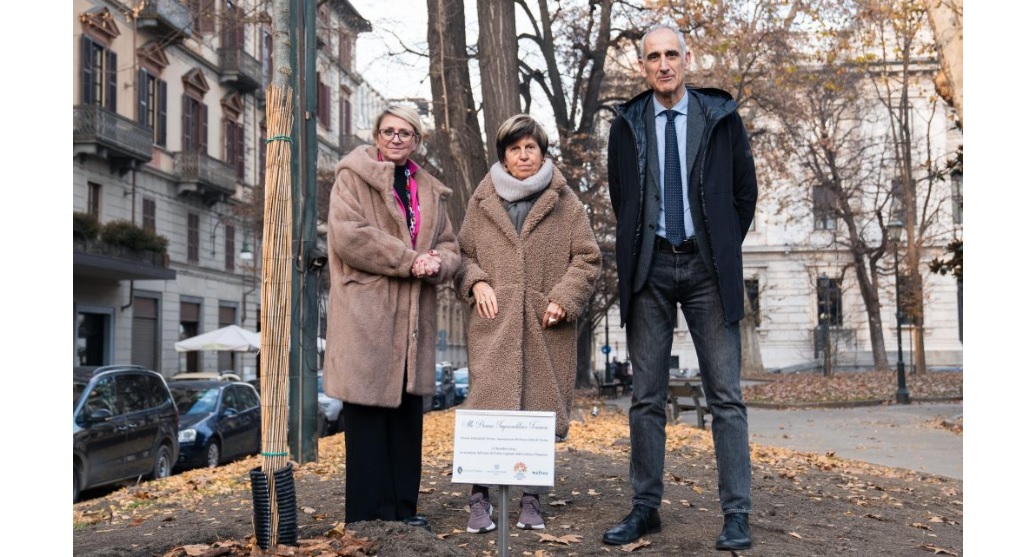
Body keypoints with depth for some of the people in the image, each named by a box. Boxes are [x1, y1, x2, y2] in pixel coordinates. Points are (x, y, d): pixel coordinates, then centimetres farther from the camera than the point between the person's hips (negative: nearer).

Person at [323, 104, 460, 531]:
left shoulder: (431, 191, 20)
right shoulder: (353, 176, 3)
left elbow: (450, 247, 15)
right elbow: (349, 235, -12)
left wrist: (437, 263, -10)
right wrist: (408, 259, -15)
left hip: (413, 317, 6)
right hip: (365, 312, -5)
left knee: (408, 411, 7)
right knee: (369, 410, -5)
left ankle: (403, 508, 15)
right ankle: (369, 512, 1)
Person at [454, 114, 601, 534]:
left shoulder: (565, 203, 9)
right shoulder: (482, 201, 12)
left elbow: (587, 258, 7)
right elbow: (463, 253, 16)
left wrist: (564, 299, -7)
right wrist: (476, 283, -4)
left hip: (546, 326, 0)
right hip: (495, 324, 0)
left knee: (541, 411, 4)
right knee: (488, 407, -8)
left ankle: (532, 499, 14)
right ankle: (480, 498, -1)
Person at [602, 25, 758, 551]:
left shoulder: (721, 116, 3)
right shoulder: (627, 124, 7)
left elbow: (746, 190, 10)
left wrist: (723, 250, 8)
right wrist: (637, 249, 12)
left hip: (706, 268, -1)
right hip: (649, 269, 2)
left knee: (725, 395, -2)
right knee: (647, 397, 5)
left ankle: (736, 515, 3)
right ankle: (645, 508, 14)